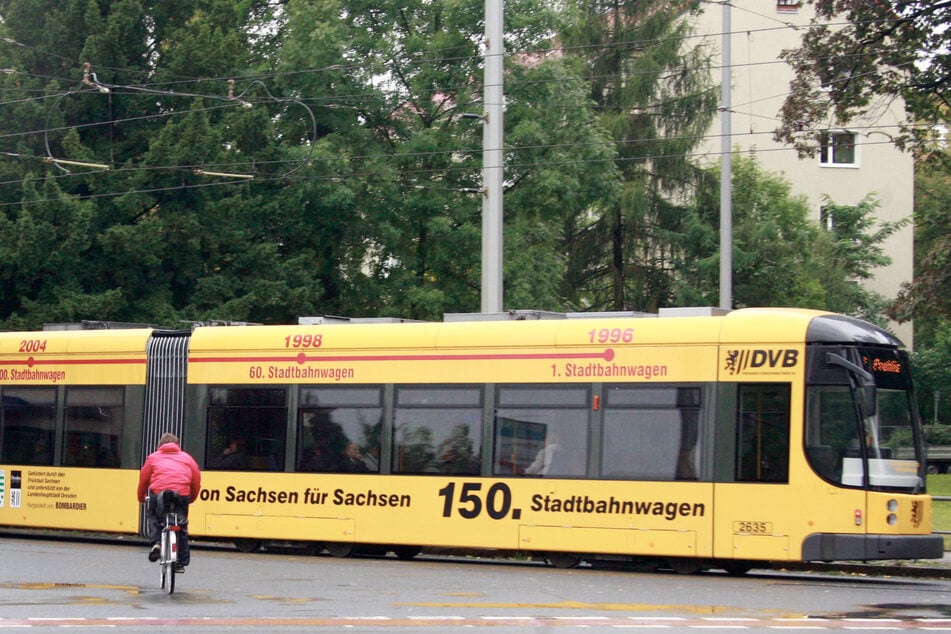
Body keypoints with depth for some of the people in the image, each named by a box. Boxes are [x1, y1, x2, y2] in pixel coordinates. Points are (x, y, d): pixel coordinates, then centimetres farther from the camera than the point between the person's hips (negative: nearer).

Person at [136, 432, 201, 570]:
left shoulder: (153, 457, 19)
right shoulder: (187, 458, 22)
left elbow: (144, 478, 18)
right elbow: (196, 480, 18)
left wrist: (141, 497, 32)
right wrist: (191, 499, 32)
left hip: (158, 493, -1)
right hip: (182, 495, 1)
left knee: (153, 517, 25)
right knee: (182, 528, 14)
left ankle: (154, 542, -1)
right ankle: (181, 563, 14)